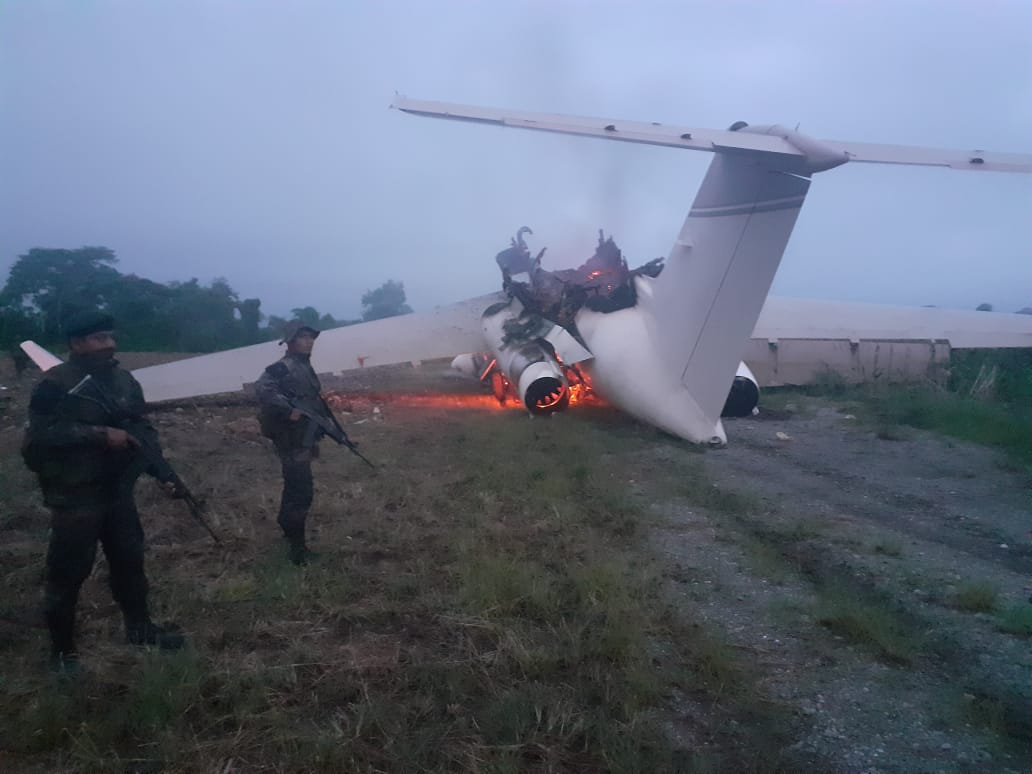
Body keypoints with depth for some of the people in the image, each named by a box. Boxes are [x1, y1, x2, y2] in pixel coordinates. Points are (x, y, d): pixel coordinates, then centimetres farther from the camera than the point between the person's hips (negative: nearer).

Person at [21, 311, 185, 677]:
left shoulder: (124, 381, 6)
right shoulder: (56, 385, -14)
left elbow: (142, 430, 12)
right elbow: (41, 437, -22)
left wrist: (163, 472, 4)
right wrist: (99, 434, -25)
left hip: (117, 492, 7)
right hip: (75, 498, -6)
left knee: (130, 560, 16)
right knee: (67, 573, 4)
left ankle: (139, 626, 34)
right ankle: (62, 650, 21)